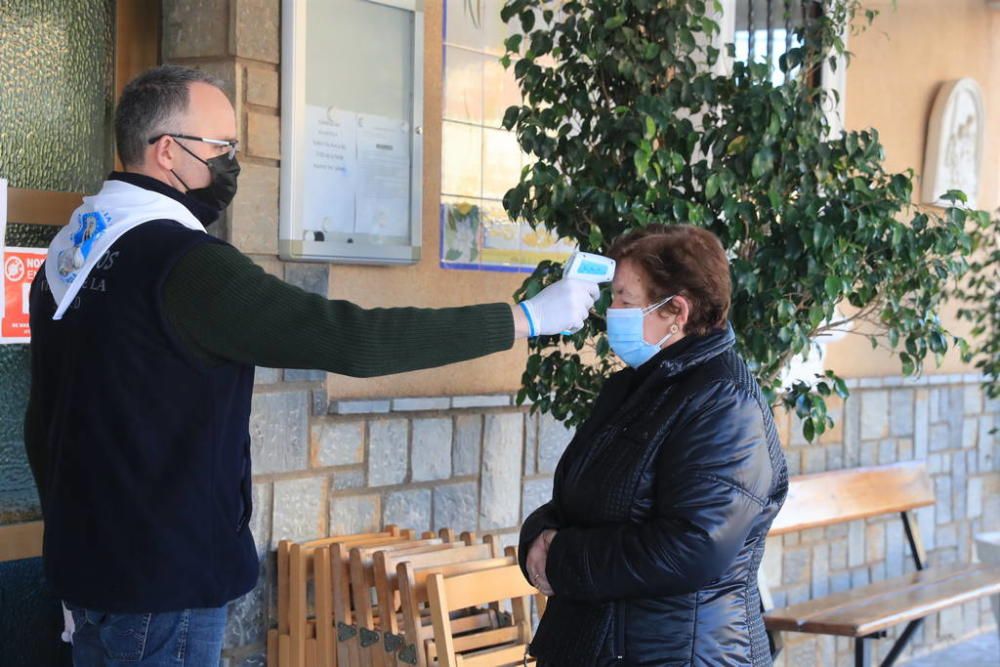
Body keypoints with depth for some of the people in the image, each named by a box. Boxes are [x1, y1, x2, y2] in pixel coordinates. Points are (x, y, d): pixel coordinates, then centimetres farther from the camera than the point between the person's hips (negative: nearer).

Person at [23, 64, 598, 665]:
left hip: (84, 565, 9)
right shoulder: (184, 263, -21)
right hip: (165, 583, -9)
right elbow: (350, 338, -24)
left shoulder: (66, 256, 7)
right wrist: (528, 317, -18)